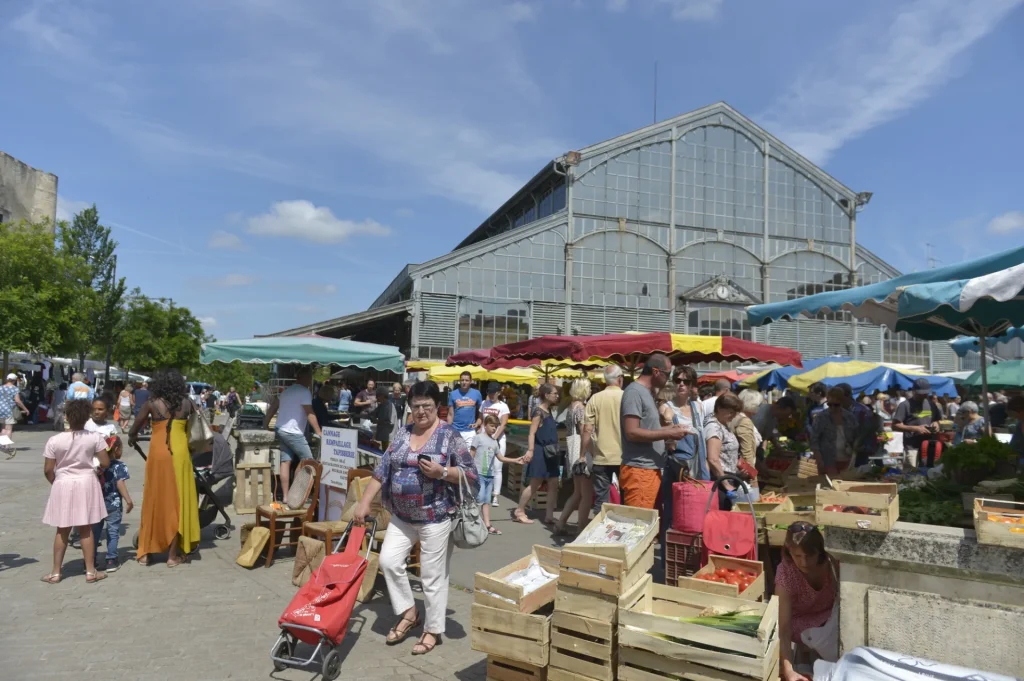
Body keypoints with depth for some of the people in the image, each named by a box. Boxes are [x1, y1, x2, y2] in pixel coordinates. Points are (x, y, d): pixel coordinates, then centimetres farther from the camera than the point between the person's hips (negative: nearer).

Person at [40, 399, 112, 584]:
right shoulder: (94, 438, -10)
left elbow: (48, 470, -5)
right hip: (87, 484, 0)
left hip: (63, 485, 0)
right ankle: (90, 571, 12)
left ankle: (55, 572, 20)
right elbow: (105, 463, -7)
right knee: (86, 529, 8)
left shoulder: (54, 440, -8)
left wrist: (56, 483, 14)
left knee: (62, 530, 12)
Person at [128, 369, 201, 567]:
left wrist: (132, 438, 26)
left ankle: (144, 552, 19)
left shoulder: (152, 404, -1)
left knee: (154, 502, 11)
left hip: (158, 453, 0)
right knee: (177, 501, 6)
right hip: (180, 453, 0)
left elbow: (135, 428, 4)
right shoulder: (186, 402, 2)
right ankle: (173, 555, 10)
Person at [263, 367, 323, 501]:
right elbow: (310, 414, -14)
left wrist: (265, 426, 24)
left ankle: (285, 496, 5)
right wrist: (319, 432, -11)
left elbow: (272, 408, 18)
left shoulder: (286, 391, 16)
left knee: (285, 462, 6)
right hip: (294, 433, -9)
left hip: (281, 431, 9)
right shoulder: (304, 392, -11)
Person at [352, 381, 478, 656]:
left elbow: (469, 474, -9)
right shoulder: (402, 434, 6)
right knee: (388, 561, -1)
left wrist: (441, 472, -24)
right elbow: (382, 470, 7)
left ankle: (433, 630, 22)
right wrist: (364, 502, 1)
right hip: (401, 517, 5)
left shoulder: (449, 435, -9)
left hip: (435, 518, -5)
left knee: (433, 576, 3)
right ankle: (409, 613, 20)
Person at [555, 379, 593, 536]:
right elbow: (584, 433, -20)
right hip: (582, 454, -9)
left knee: (578, 493, 17)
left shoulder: (571, 406, 15)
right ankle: (581, 531, 2)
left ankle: (560, 523, 19)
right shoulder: (581, 407, -14)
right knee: (587, 495, -2)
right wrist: (583, 456, -24)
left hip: (574, 454, 9)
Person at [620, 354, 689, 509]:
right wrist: (668, 434, -16)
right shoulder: (634, 392, -13)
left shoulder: (648, 393, 17)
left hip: (652, 468, 10)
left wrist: (671, 428, 10)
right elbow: (632, 432, -20)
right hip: (639, 470, -10)